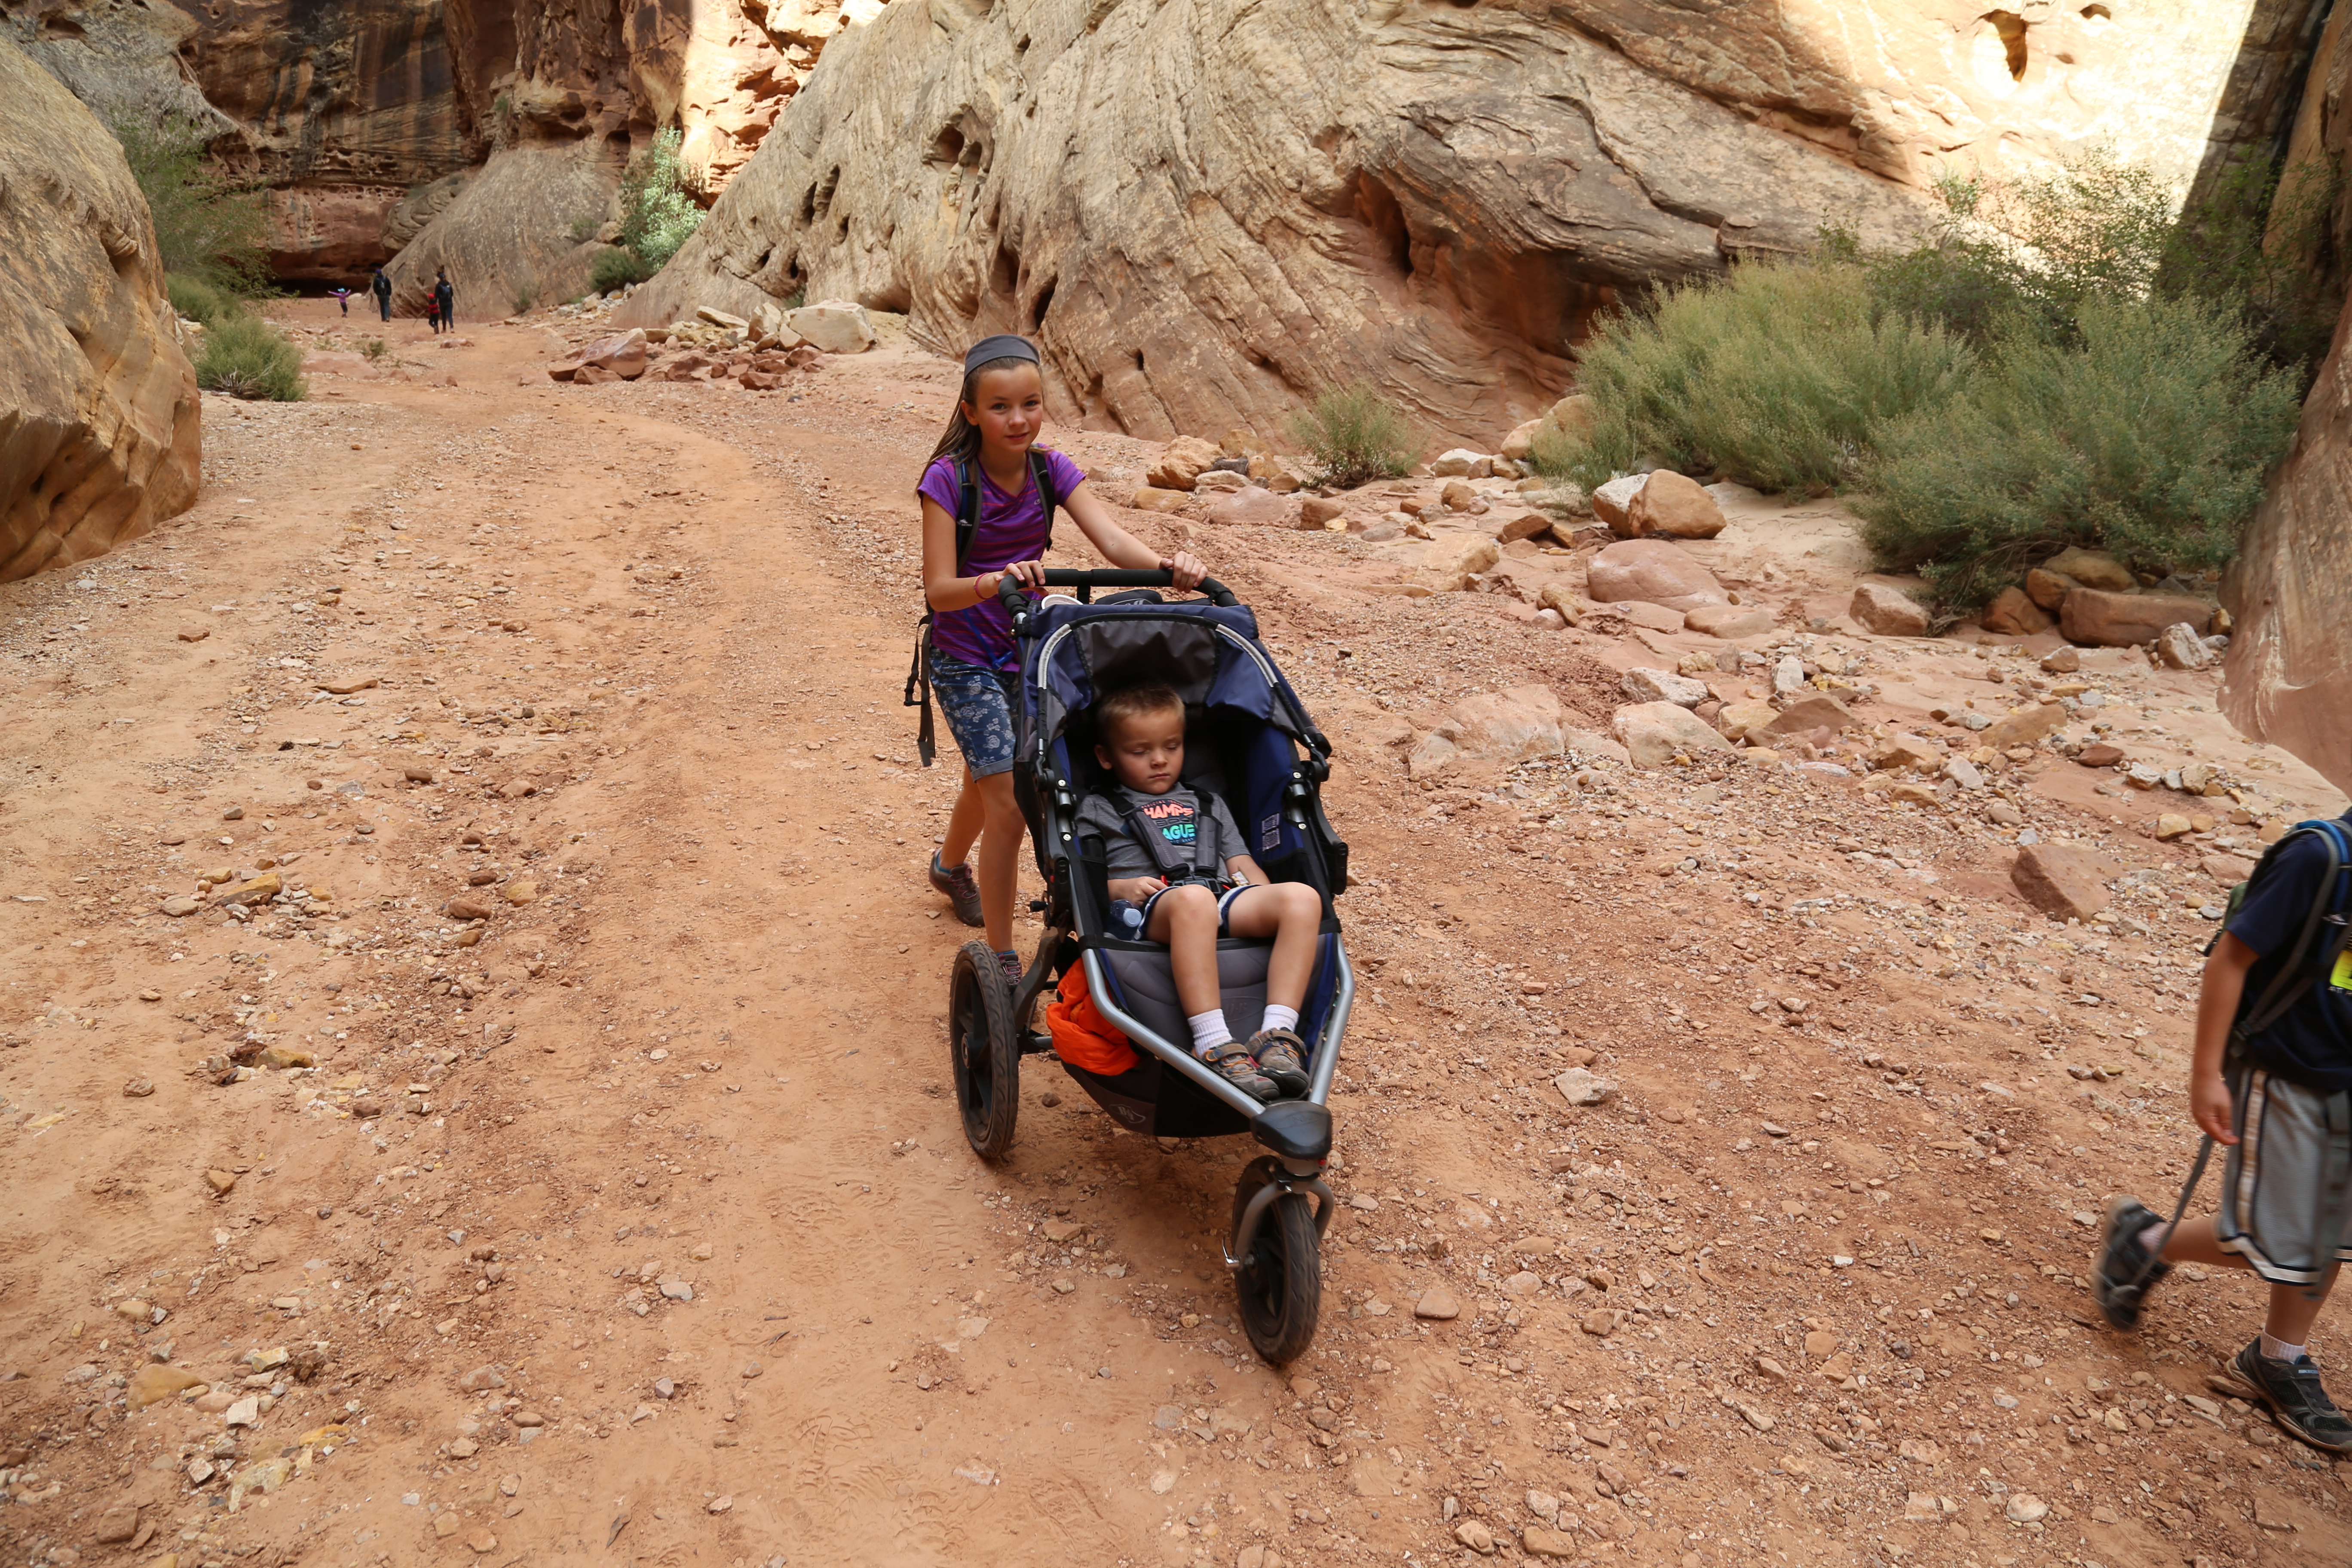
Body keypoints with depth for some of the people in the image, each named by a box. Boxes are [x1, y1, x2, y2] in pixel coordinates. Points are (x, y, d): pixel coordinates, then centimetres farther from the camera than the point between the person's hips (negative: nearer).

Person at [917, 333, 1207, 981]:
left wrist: (1165, 565, -41)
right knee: (1008, 801, -15)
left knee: (988, 782, 24)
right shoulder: (948, 479, -19)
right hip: (966, 659, -5)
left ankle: (950, 866, 57)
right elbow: (939, 590, -24)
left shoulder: (1051, 470, -7)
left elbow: (1111, 539, -22)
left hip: (1029, 649, 5)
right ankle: (1003, 963, -5)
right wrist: (997, 581, -44)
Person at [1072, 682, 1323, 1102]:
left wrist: (1272, 904, 6)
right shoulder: (1097, 811, 24)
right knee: (1192, 898, -42)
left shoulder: (1208, 805, 36)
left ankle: (1279, 1034, -37)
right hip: (1148, 910, -4)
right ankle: (1212, 1044, -49)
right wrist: (1122, 888, -8)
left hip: (1223, 898, 4)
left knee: (1303, 897, -27)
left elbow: (1244, 867, 27)